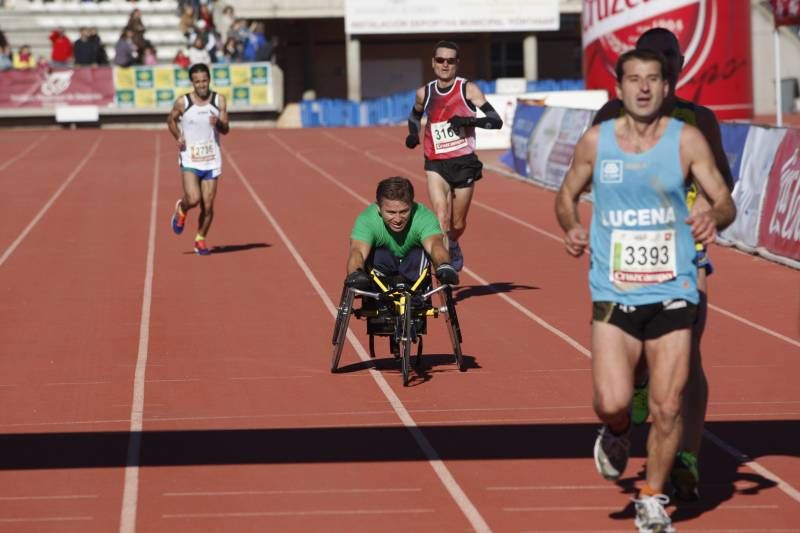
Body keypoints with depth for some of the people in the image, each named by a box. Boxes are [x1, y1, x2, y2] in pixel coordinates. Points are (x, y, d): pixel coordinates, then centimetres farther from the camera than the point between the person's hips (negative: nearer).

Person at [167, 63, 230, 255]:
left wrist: (218, 123, -22)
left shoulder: (219, 100, 0)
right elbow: (171, 119, 13)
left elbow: (226, 129, 0)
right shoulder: (183, 102, -4)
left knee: (208, 206, 2)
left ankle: (200, 239, 22)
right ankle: (181, 209, 18)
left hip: (212, 160, 2)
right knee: (193, 199, -18)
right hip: (190, 158, -2)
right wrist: (178, 137, -3)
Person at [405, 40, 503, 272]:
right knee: (441, 219, -18)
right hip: (436, 165, 1)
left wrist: (469, 120, -26)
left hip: (464, 163, -1)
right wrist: (413, 133, 6)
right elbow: (415, 115, 26)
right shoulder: (424, 93, 3)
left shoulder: (468, 89, -5)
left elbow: (496, 120, -10)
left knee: (457, 223, 12)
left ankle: (453, 248, 45)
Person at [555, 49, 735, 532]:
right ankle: (618, 434, 25)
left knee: (667, 408, 1)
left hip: (673, 292, 0)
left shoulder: (687, 140, -2)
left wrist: (714, 217, -23)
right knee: (613, 403, -13)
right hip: (614, 294, 0)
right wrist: (571, 227, -7)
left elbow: (726, 203, 0)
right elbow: (567, 195, 14)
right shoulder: (596, 141, 1)